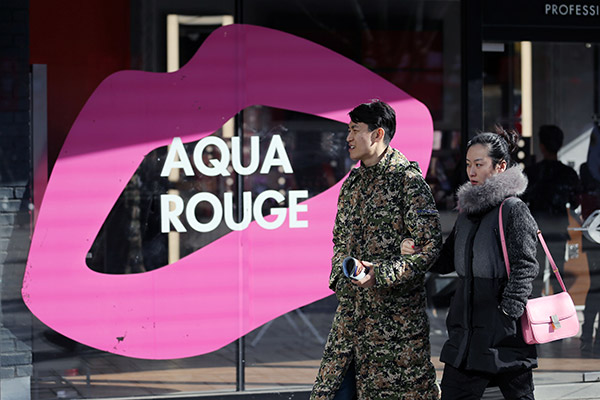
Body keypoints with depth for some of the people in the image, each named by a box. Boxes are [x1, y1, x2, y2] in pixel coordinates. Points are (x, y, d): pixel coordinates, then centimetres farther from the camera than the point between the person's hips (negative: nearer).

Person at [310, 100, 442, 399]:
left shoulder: (407, 178, -9)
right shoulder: (353, 182, 15)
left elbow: (429, 245, -14)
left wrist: (381, 273, -20)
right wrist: (338, 278, 11)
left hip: (395, 308, -7)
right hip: (352, 306, 7)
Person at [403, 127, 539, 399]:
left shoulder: (513, 210, -10)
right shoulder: (468, 210, 14)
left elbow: (524, 267, -14)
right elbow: (447, 261, 21)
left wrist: (508, 313, -19)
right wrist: (418, 253, 3)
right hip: (466, 330, 8)